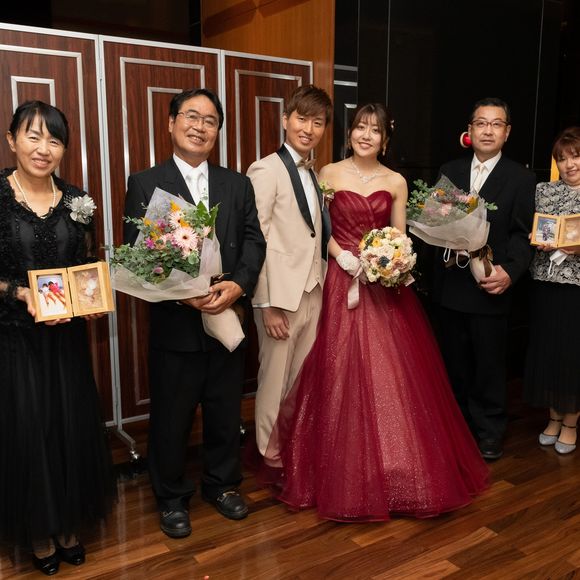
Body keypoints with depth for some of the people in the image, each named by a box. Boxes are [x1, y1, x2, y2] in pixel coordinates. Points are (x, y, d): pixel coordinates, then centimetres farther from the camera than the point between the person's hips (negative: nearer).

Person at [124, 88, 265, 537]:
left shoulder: (238, 184, 8)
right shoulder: (144, 184, -2)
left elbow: (254, 241, 1)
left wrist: (237, 286, -17)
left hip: (228, 317, 3)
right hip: (175, 323, -3)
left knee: (226, 412, 17)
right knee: (172, 417, 11)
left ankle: (223, 484, 39)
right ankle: (172, 497, 33)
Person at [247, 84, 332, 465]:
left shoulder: (315, 175, 13)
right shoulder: (266, 170, -10)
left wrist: (324, 283, 7)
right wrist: (266, 304, -17)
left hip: (314, 292, 7)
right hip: (281, 294, -7)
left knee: (304, 376, 16)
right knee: (276, 377, 7)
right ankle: (270, 450, 26)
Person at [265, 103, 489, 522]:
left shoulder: (396, 182, 8)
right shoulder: (330, 174, 3)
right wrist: (342, 256, -13)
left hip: (386, 285, 2)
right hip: (342, 281, -1)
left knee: (392, 376, 3)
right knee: (341, 375, 0)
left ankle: (395, 469, 19)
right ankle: (346, 471, 17)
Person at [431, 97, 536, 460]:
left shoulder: (521, 178, -1)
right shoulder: (449, 171, 10)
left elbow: (522, 235, -6)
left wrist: (510, 273, -20)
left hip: (490, 288, -3)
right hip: (449, 287, 4)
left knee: (489, 365, 8)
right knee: (454, 363, 15)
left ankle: (489, 432, 26)